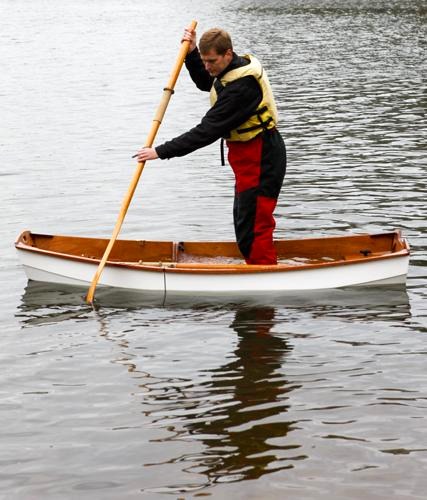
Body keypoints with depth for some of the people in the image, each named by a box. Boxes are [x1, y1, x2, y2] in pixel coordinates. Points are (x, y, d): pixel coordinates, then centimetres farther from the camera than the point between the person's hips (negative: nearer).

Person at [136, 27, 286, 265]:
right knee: (245, 225, 20)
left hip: (261, 159, -11)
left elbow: (207, 132, -29)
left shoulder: (241, 86, -27)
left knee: (253, 229, -9)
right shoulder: (241, 65, 5)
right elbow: (205, 83, 27)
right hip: (251, 156, 11)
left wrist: (161, 152, -26)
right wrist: (192, 53, 9)